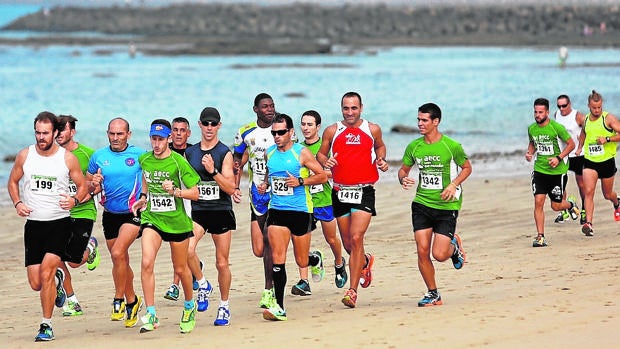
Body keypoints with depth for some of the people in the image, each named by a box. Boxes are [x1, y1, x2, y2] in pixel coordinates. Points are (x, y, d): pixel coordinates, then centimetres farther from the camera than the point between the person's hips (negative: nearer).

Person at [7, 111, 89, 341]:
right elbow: (13, 182, 15)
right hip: (33, 224, 3)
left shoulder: (67, 158, -4)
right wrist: (17, 203, -4)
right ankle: (56, 280, 39)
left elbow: (82, 186, 5)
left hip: (59, 223, -3)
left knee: (46, 273, -18)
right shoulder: (24, 156, 2)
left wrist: (75, 200, -16)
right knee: (35, 284, 2)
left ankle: (47, 325, -5)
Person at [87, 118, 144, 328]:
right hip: (110, 214, 4)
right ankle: (132, 301, 31)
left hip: (133, 213, -4)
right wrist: (93, 186, -12)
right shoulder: (99, 157, 2)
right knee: (121, 261, 13)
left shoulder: (139, 155, -6)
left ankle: (119, 301, -8)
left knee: (118, 253, -22)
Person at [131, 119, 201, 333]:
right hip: (151, 218, 2)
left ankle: (189, 306, 40)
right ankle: (150, 315, -16)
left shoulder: (178, 162, -12)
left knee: (180, 269, 12)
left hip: (176, 221, -2)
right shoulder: (144, 160, 1)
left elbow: (195, 194, -10)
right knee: (147, 262, -19)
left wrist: (175, 191, -25)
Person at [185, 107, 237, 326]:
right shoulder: (190, 153, 8)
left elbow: (231, 188, -11)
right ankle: (202, 285, 1)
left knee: (222, 263, 4)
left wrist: (213, 171, -20)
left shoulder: (224, 153, -3)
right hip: (198, 211, 2)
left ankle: (224, 306, 22)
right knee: (187, 250, -24)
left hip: (221, 212, -2)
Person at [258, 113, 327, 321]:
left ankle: (316, 259, 45)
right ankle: (279, 307, -10)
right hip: (277, 210, 3)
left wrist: (300, 181, -17)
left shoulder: (301, 153, -6)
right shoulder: (269, 153, 7)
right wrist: (264, 184, 5)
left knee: (301, 262, 7)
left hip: (300, 211, -3)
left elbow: (322, 176, -4)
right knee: (278, 259, -10)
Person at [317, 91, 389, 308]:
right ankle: (365, 261, 46)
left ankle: (352, 290, -14)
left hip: (364, 192, -2)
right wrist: (325, 162, -9)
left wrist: (381, 160, 3)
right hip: (340, 192, 3)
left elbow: (380, 146, 23)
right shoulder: (332, 132, 4)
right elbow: (320, 153, 13)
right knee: (348, 244, 10)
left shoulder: (372, 130, 4)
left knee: (356, 238, -17)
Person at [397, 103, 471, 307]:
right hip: (421, 204, 3)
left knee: (439, 255, -10)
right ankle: (432, 294, 11)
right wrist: (403, 179, -9)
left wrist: (453, 185, -11)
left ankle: (454, 246, 27)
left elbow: (467, 168, 5)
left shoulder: (452, 146, -8)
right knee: (422, 251, -5)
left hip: (447, 206, -3)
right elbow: (403, 169, 15)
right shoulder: (414, 147, 2)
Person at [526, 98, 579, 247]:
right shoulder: (531, 129, 1)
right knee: (538, 201, -12)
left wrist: (559, 158, -17)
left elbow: (571, 144, -6)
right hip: (540, 170, 3)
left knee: (556, 206, 3)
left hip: (557, 171, -3)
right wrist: (529, 153, 0)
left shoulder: (556, 127, -13)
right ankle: (540, 237, -6)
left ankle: (570, 204, 40)